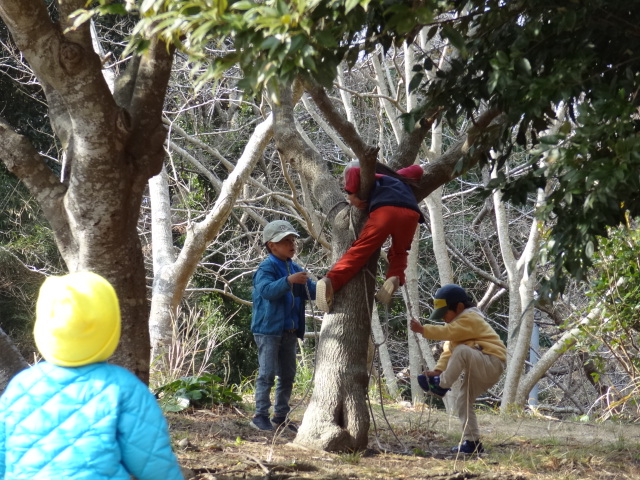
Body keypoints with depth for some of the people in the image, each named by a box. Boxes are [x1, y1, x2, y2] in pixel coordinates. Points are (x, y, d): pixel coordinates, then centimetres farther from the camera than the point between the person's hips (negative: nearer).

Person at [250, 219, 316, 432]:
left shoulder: (295, 269, 13)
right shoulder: (266, 268, -10)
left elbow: (311, 291, 12)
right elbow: (267, 290, -27)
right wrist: (288, 281, -40)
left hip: (290, 332, 8)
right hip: (269, 329, -8)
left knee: (287, 375, 12)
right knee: (267, 374, -8)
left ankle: (281, 415, 20)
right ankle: (260, 415, -3)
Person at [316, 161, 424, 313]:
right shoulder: (398, 177, 43)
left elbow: (353, 171, 10)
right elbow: (417, 170, 56)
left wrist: (352, 194, 14)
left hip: (385, 209, -4)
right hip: (411, 212, 4)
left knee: (361, 249, -7)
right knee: (399, 252, 24)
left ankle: (331, 281, -25)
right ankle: (395, 277, -6)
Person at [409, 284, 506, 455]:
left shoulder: (469, 319, -14)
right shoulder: (459, 322, 18)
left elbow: (447, 332, -29)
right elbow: (449, 349, 10)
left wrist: (423, 330, -31)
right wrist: (438, 369, -3)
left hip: (492, 365, -11)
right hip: (479, 371, 11)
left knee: (462, 351, -33)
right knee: (463, 402, 7)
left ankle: (441, 385, -20)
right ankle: (472, 442, 8)